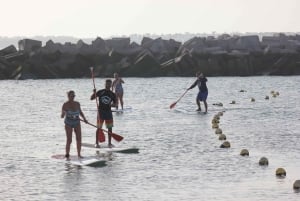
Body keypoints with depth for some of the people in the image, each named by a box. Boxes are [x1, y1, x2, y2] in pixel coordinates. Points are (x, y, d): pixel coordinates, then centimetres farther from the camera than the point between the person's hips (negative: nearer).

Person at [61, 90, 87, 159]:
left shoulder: (77, 104, 0)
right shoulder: (65, 105, -14)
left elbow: (80, 112, 19)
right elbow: (62, 116, -13)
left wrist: (84, 118, 9)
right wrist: (63, 114, -35)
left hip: (77, 123, 4)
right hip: (68, 124, -4)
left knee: (79, 139, 0)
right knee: (69, 140, -8)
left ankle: (79, 154, 9)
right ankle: (67, 155, 4)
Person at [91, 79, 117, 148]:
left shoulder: (112, 94, 6)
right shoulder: (100, 92, 0)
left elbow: (115, 103, 8)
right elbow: (91, 98, -1)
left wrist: (112, 104, -14)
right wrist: (94, 93, -20)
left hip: (108, 112, 2)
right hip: (101, 111, -2)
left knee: (110, 128, 3)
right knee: (99, 128, -2)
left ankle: (109, 143, 12)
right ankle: (96, 143, 3)